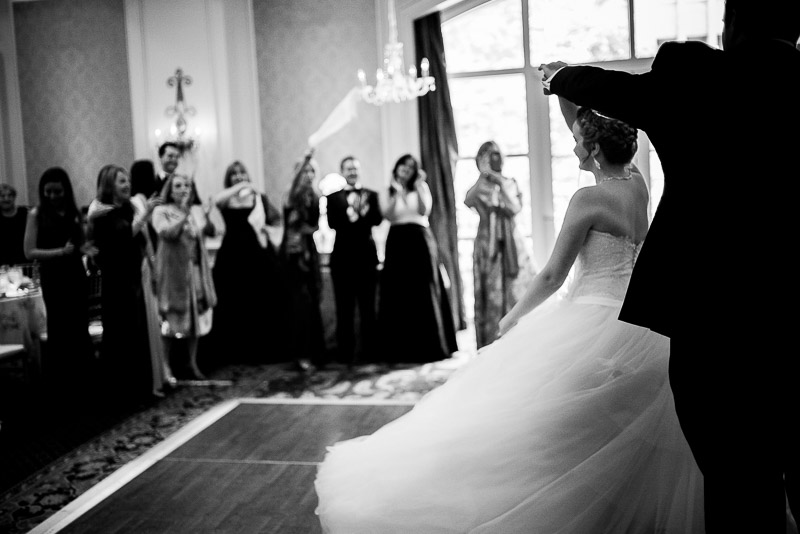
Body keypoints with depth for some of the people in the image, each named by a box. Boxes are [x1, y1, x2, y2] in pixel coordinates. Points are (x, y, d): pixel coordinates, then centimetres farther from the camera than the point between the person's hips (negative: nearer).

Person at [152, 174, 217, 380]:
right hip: (173, 271, -4)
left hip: (195, 270, 5)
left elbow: (211, 231, 3)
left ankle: (191, 363, 14)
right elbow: (167, 233, -20)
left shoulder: (197, 210, 10)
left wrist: (209, 216, -12)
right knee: (173, 317, -2)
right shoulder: (161, 211, -3)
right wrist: (184, 215, -26)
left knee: (195, 316, 6)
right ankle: (169, 364, 8)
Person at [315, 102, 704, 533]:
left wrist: (512, 318, 4)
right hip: (641, 327, 8)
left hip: (596, 325, -8)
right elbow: (600, 131, 23)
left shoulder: (589, 199, -13)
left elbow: (552, 276, -9)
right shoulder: (636, 183, 6)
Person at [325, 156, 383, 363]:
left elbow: (377, 220, -5)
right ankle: (345, 353, 5)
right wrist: (353, 212, -21)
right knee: (344, 308, 1)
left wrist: (364, 210, -25)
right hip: (343, 257, 0)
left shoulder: (371, 195, 11)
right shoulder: (333, 197, 9)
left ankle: (369, 352, 7)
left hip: (366, 255, 0)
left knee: (368, 307, 2)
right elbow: (332, 223, -7)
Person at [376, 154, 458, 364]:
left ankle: (429, 346, 2)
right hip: (396, 241, 1)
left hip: (419, 239, -1)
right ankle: (400, 349, 3)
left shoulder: (421, 187, 9)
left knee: (423, 291, -2)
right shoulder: (388, 191, 12)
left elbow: (424, 210, -8)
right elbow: (387, 214, -5)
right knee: (398, 293, -1)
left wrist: (418, 187, -16)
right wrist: (397, 192, -13)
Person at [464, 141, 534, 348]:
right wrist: (483, 177, -24)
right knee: (490, 295, -4)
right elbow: (468, 201, -17)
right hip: (487, 244, -2)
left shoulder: (511, 183, 11)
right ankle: (490, 346, -1)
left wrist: (502, 185, -11)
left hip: (510, 244, 2)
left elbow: (516, 208, -4)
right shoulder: (478, 186, 5)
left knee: (514, 293, -1)